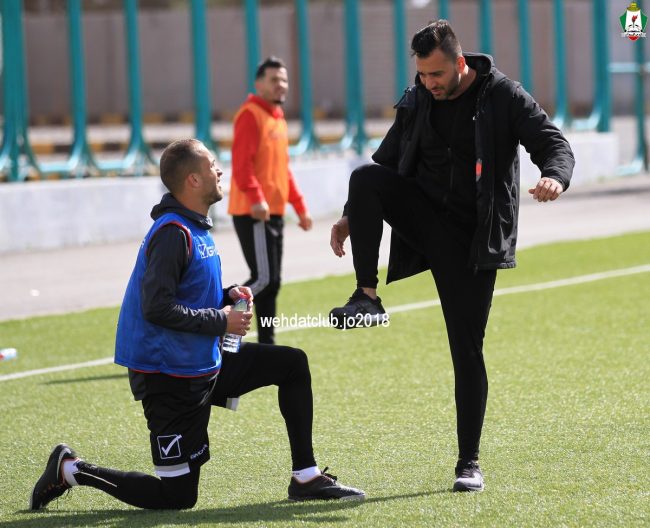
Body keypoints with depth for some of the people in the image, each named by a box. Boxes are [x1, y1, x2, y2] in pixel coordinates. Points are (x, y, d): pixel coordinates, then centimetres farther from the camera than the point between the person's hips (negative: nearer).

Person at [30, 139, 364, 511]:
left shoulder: (195, 227, 10)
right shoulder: (172, 233, -21)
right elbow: (157, 308, -27)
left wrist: (226, 296, 1)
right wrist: (222, 321, -18)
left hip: (204, 367, 10)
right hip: (170, 379, -10)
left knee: (292, 364, 12)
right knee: (178, 496, -5)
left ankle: (307, 477, 14)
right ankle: (72, 470, 7)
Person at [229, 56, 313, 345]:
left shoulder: (278, 118, 18)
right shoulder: (250, 115, -10)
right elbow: (242, 163, -20)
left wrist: (300, 207, 22)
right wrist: (256, 198, -31)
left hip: (274, 213, 9)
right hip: (254, 213, -9)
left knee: (271, 282, 10)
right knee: (264, 278, -14)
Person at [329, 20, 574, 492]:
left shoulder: (503, 97, -6)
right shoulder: (417, 103, 6)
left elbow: (554, 144, -13)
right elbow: (387, 164, 17)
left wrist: (555, 178, -36)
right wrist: (352, 217, 9)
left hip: (472, 238, -3)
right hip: (423, 218, 3)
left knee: (468, 348, -3)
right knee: (364, 178, -25)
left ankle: (469, 462, 6)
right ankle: (367, 295, -21)